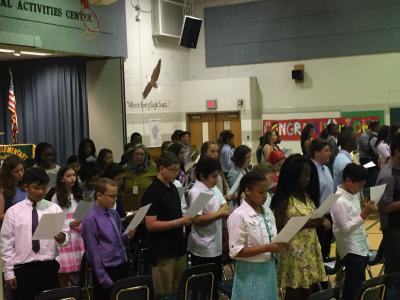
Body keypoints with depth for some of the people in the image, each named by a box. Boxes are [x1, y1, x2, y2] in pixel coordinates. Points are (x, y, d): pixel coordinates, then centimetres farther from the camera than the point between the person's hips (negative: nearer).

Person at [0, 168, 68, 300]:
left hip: (48, 267, 1)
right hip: (22, 269, -1)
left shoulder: (54, 209, 5)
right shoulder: (13, 211, 1)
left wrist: (62, 238, -23)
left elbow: (65, 234, 1)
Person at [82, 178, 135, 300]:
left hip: (123, 267, 7)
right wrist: (104, 279, -12)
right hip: (107, 271, -7)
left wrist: (127, 236, -5)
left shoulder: (114, 214, 6)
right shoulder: (91, 219, -14)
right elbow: (94, 252, -13)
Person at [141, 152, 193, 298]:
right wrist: (178, 222, -22)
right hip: (162, 252, -8)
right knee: (164, 294, 1)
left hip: (178, 248, 8)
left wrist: (186, 220, 7)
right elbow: (151, 225, -19)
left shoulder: (173, 188, 12)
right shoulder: (152, 193, -15)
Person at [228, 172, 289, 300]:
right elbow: (236, 251, -18)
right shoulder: (239, 216, -15)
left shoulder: (267, 212, 7)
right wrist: (267, 248, -22)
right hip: (250, 272, -6)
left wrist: (280, 245, -7)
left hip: (269, 268, 7)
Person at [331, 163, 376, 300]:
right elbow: (345, 229, -21)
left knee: (360, 285, 15)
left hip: (362, 248, 9)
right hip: (351, 251, -9)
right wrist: (363, 215, -27)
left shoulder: (354, 195, 8)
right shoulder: (339, 201, -18)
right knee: (353, 288, -4)